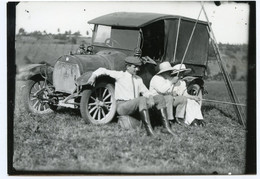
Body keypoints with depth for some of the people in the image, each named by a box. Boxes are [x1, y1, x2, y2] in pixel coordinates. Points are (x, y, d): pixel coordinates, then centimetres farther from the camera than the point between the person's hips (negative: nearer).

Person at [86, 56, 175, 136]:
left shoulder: (138, 79, 16)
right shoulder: (120, 75, 0)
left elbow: (145, 92, 13)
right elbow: (103, 70, 0)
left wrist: (151, 97, -8)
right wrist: (94, 76, -14)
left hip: (136, 106, 6)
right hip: (122, 106, -6)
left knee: (160, 98, -6)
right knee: (142, 99, -36)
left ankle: (167, 127, -11)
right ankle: (149, 130, -44)